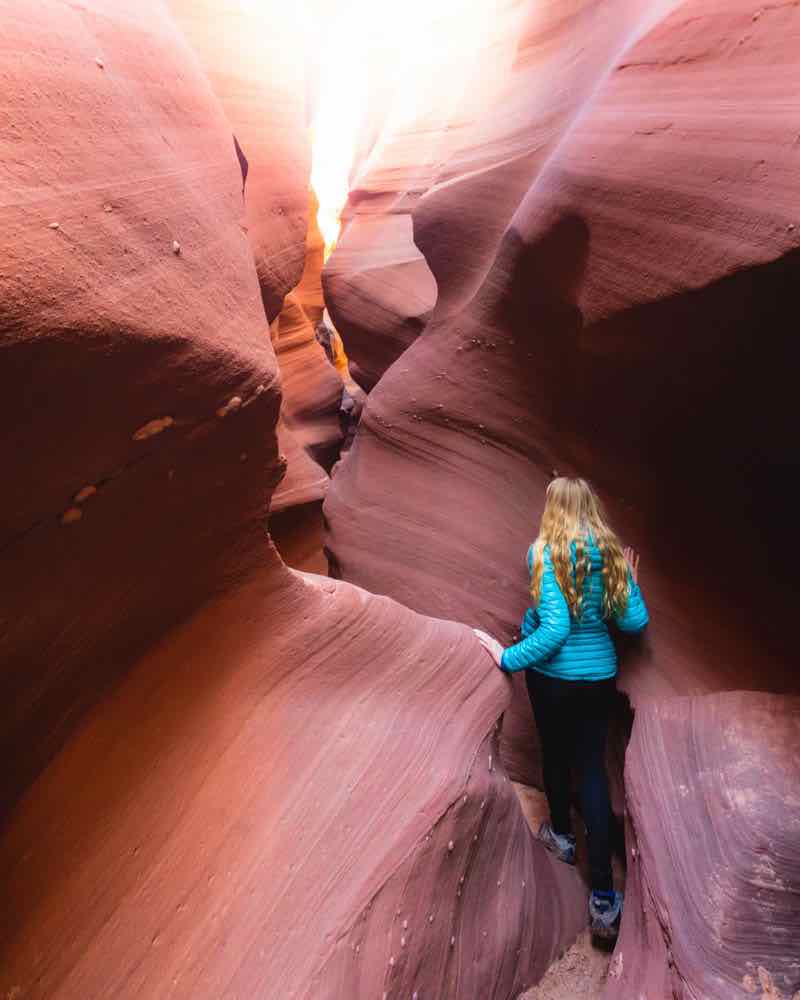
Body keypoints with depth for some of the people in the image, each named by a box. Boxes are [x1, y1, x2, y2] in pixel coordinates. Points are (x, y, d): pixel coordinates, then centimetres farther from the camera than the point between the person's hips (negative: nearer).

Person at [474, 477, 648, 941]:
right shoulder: (612, 554, -3)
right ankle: (604, 897, 12)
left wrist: (509, 658, -17)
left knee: (556, 754, 21)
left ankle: (562, 835, 46)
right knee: (593, 767, 13)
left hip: (553, 675, -3)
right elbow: (636, 622, -1)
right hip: (601, 675, 3)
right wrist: (632, 582, 16)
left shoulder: (545, 552, -17)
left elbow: (555, 627, -24)